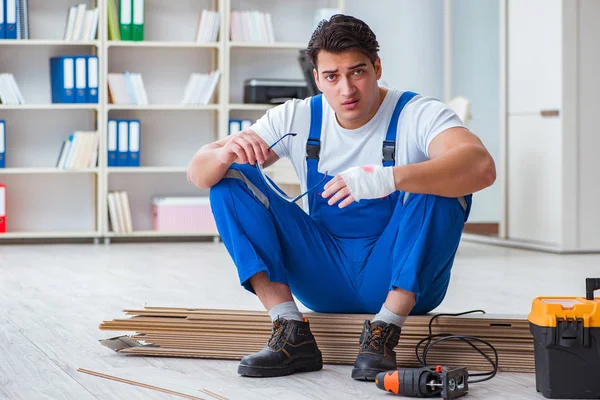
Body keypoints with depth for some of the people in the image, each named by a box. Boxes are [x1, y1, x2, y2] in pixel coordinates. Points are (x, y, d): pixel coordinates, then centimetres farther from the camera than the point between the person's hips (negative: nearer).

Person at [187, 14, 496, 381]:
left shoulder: (418, 114, -14)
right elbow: (198, 174, -5)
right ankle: (291, 334, -19)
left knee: (442, 184, -29)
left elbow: (482, 168, -36)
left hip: (404, 280, -3)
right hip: (325, 279, 4)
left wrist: (389, 178, -51)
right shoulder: (298, 119, -2)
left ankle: (383, 335, -26)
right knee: (230, 177, -10)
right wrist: (226, 154, -31)